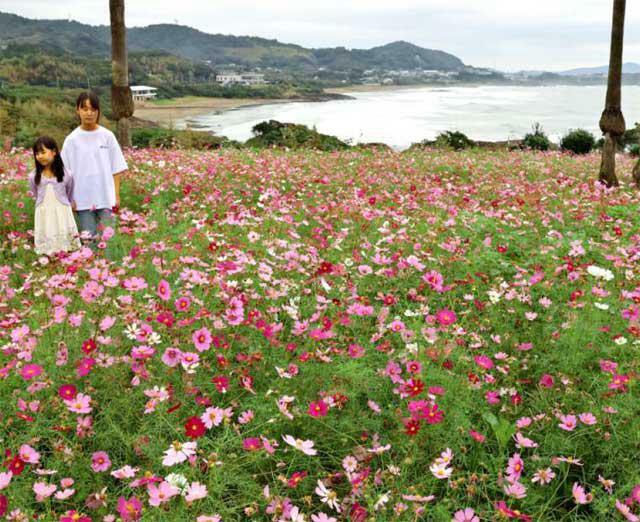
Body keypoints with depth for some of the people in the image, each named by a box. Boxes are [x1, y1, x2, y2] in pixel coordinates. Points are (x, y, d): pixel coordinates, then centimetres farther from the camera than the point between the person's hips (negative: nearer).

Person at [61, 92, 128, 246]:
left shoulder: (107, 136, 1)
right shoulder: (72, 139, 0)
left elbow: (116, 169, 3)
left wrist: (116, 195, 0)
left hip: (106, 198, 0)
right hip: (83, 199, 0)